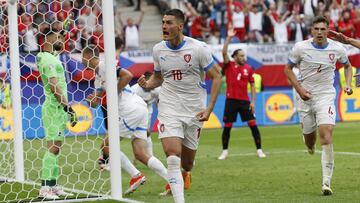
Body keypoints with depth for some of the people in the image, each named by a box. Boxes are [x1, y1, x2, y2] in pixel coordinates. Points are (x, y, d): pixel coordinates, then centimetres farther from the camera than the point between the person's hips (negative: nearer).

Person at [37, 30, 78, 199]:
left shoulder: (53, 57, 18)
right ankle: (44, 188, -13)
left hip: (58, 108, 10)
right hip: (54, 108, -10)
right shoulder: (47, 59, -13)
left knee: (55, 148, 10)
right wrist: (67, 107, -20)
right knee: (53, 148, -12)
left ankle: (53, 186, 13)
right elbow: (54, 86, -20)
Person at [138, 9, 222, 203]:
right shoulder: (158, 49, 1)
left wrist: (209, 108, -12)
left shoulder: (198, 48, -11)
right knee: (173, 156, -18)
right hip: (168, 108, 1)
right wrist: (147, 84, -7)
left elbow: (216, 76, -5)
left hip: (194, 112, -1)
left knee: (187, 162, 10)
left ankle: (185, 174, 48)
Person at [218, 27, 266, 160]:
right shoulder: (229, 66, 2)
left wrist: (253, 101, 1)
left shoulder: (248, 68, 6)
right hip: (231, 100, -1)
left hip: (244, 101, 1)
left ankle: (259, 150, 3)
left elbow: (252, 85, 9)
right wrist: (229, 38, -15)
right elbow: (224, 52, -12)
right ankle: (225, 151, 13)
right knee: (227, 126, 2)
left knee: (253, 124, -4)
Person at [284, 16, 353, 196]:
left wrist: (348, 84, 0)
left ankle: (326, 182, -19)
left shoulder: (337, 49, -4)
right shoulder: (300, 48, -7)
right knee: (309, 136, 9)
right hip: (305, 96, 1)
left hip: (326, 95, -1)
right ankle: (310, 146, 52)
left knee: (326, 134, -19)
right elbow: (288, 69, 4)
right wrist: (299, 89, -8)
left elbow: (347, 66, 16)